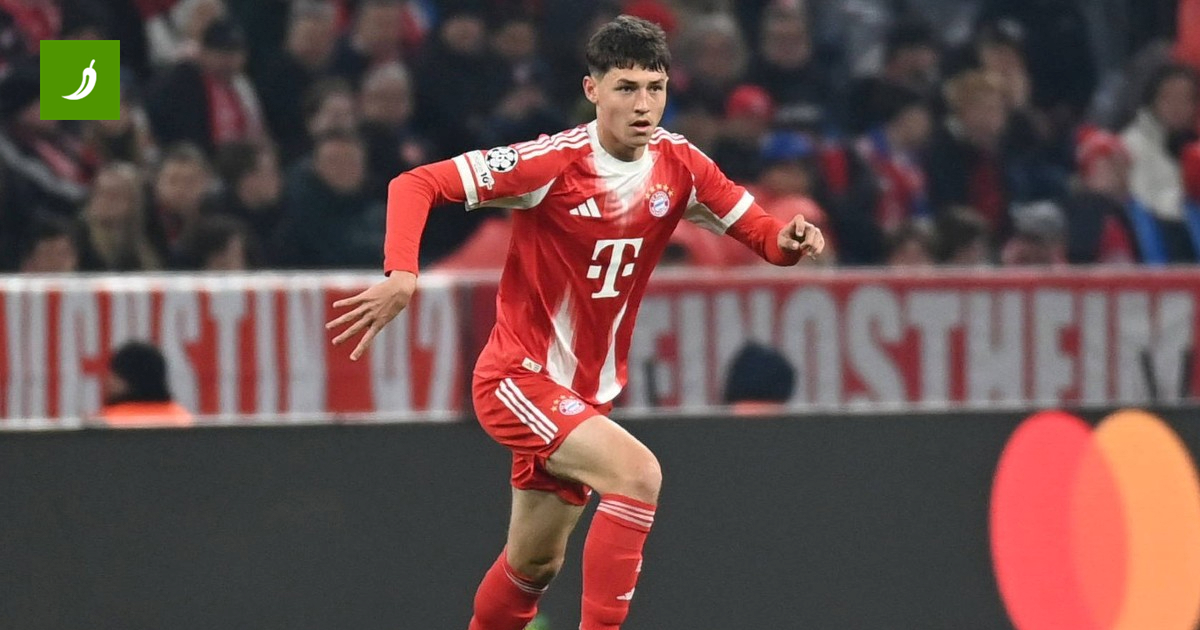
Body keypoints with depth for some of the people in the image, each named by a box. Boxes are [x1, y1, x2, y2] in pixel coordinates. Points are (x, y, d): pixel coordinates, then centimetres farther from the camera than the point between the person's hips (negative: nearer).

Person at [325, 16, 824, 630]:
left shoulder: (680, 166, -4)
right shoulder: (552, 162, -20)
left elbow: (759, 231, 2)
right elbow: (416, 184, -19)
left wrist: (788, 239, -22)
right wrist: (401, 274, -35)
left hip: (589, 391, 7)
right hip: (519, 377, -7)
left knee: (534, 566, 15)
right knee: (637, 472, -28)